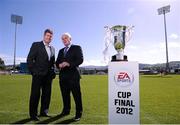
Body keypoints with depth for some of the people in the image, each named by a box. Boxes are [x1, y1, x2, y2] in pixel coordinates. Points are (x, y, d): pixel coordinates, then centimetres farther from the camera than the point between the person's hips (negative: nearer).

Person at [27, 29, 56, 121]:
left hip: (48, 75, 5)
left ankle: (43, 112, 26)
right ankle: (33, 114, 16)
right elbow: (29, 59, -6)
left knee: (47, 94, 11)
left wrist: (53, 72, 7)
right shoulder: (36, 45, -1)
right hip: (38, 75, -5)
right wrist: (33, 71, -10)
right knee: (35, 94, 2)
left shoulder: (52, 48, 15)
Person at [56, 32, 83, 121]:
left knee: (76, 95, -2)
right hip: (63, 75, 6)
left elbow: (80, 59, -9)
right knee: (65, 95, 12)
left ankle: (78, 113, 9)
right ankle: (66, 110, 28)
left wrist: (69, 64, -19)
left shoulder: (76, 48, 4)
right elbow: (57, 62, 19)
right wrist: (59, 65, -5)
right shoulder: (61, 51, 22)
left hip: (73, 75, -5)